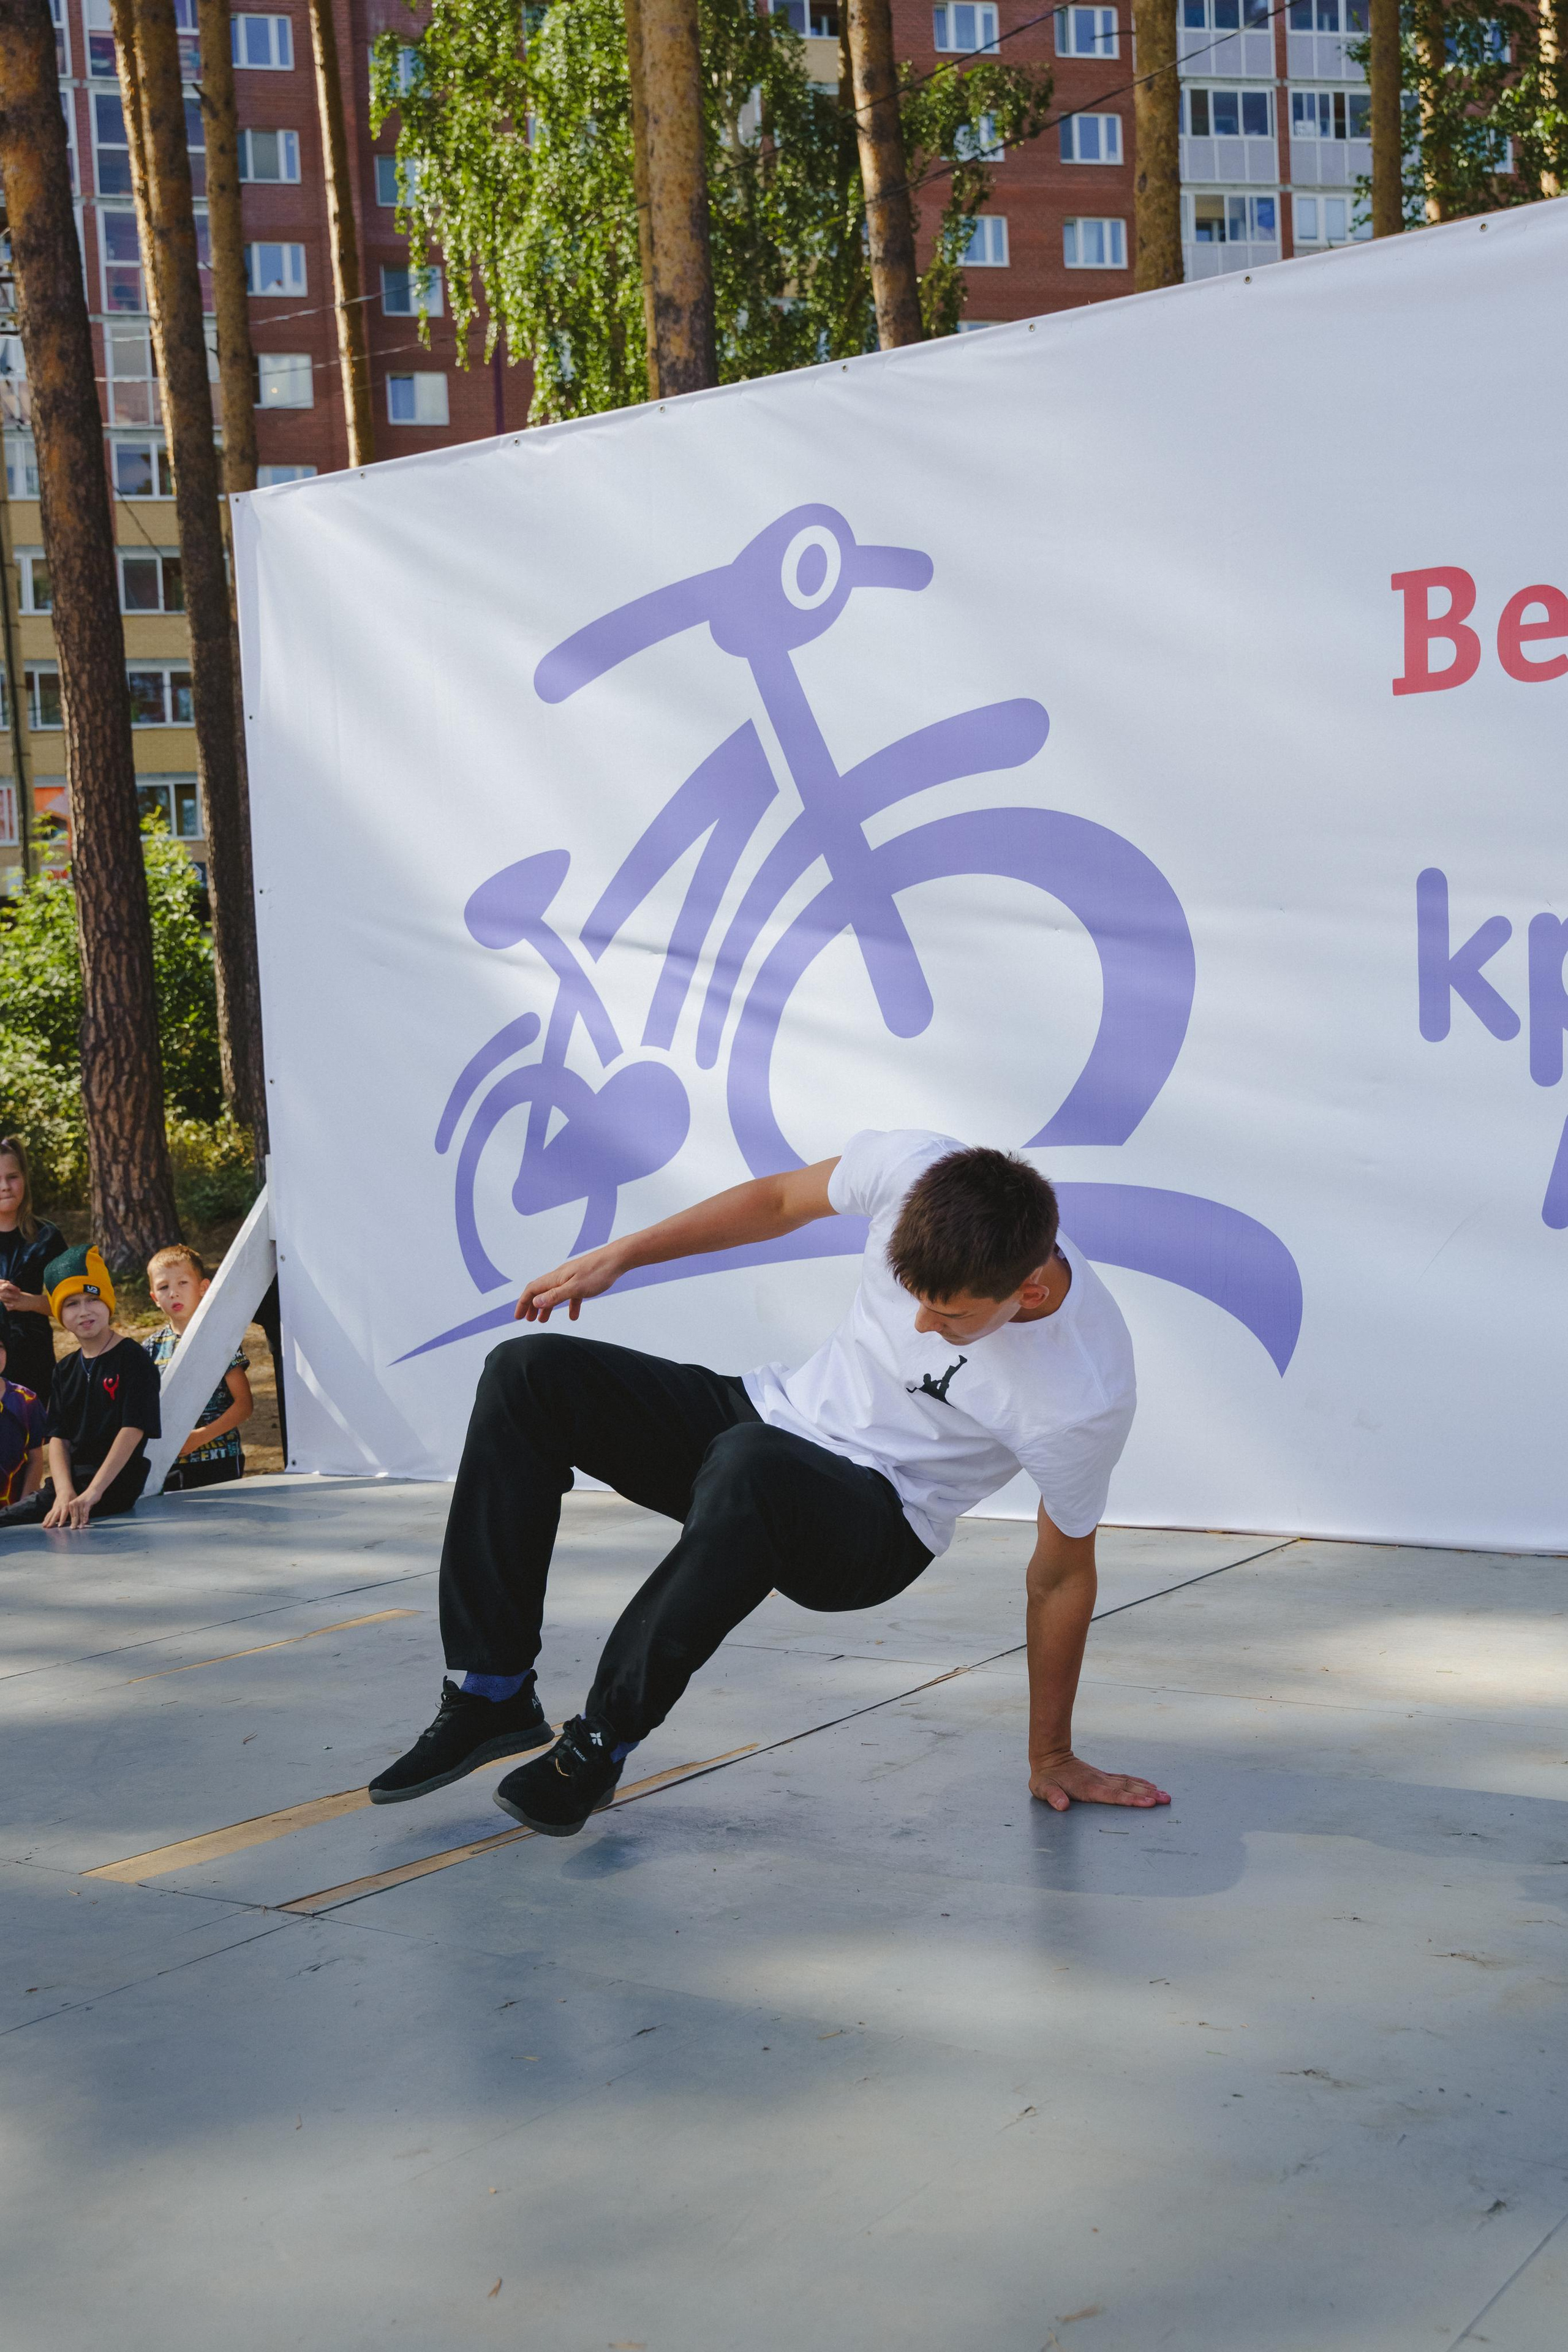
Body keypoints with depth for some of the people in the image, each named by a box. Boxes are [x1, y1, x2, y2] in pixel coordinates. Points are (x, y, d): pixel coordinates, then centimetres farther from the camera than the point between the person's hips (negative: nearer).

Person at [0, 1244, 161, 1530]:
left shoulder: (132, 1359, -4)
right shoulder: (66, 1369, 17)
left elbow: (133, 1431, -13)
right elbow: (58, 1438, 8)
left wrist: (91, 1494, -21)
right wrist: (64, 1492, -12)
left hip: (114, 1485, -7)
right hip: (69, 1481, 7)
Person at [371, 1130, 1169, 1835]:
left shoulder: (1085, 1396, -28)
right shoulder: (914, 1169, -20)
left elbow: (1060, 1576, -11)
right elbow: (782, 1199, 3)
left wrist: (1052, 1760, 0)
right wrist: (616, 1258, 5)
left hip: (881, 1526, -6)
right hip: (783, 1414, 6)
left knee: (751, 1464, -41)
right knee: (529, 1372, -11)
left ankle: (600, 1742, -23)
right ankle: (491, 1697, -7)